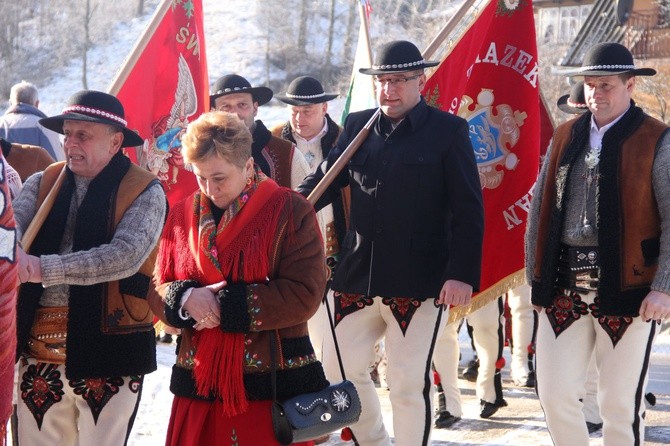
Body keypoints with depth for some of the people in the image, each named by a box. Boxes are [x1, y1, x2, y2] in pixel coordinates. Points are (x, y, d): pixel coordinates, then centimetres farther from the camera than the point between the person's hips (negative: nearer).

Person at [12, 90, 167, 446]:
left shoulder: (144, 192, -4)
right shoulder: (43, 184, 9)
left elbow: (127, 255, -19)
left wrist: (44, 269, -25)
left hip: (107, 350, -4)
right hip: (38, 351, 4)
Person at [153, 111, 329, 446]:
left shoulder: (290, 210, -5)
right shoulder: (182, 214, 9)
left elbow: (305, 295, -12)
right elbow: (159, 290, 12)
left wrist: (227, 305, -16)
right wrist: (186, 298, -12)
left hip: (274, 385, -4)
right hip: (198, 386, 4)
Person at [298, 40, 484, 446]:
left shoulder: (449, 131, -2)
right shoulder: (357, 127, 11)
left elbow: (469, 210, -5)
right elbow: (325, 180, 10)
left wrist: (463, 274, -14)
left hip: (420, 282, -5)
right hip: (358, 277, 5)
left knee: (409, 381, -2)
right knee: (340, 367, 9)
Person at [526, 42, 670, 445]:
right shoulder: (565, 137, 11)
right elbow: (540, 211, 13)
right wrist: (537, 277, 8)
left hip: (627, 289, -4)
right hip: (564, 288, 4)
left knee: (621, 404, 3)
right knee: (555, 392, 2)